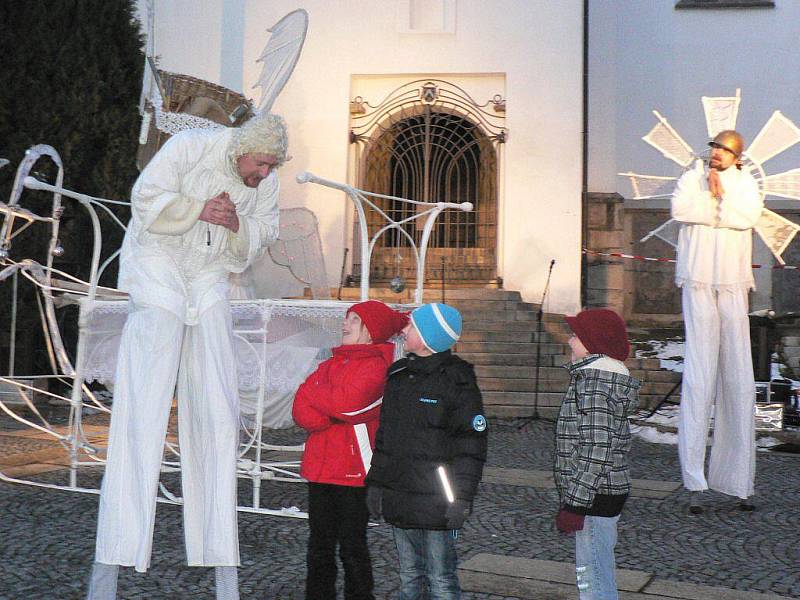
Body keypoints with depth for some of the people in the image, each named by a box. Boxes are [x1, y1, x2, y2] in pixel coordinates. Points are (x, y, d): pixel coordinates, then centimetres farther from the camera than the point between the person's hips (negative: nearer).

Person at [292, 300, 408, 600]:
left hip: (352, 472, -6)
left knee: (352, 547, 4)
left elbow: (347, 403, -23)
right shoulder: (332, 364, 13)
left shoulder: (376, 366, -7)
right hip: (319, 469, 6)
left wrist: (313, 392, -6)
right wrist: (332, 411, -16)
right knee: (319, 544, 14)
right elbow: (302, 411, 2)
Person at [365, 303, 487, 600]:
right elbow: (383, 435, 17)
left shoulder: (456, 380, -10)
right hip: (398, 500, 7)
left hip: (436, 503, -6)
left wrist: (461, 498, -15)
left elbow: (471, 446, -11)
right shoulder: (397, 375, 10)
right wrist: (375, 483, 14)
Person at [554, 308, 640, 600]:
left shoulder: (594, 383, -18)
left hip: (593, 496, -10)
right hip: (604, 493, 10)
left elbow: (596, 451, -23)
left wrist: (575, 504, -20)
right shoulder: (602, 376, 13)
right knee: (596, 575, 19)